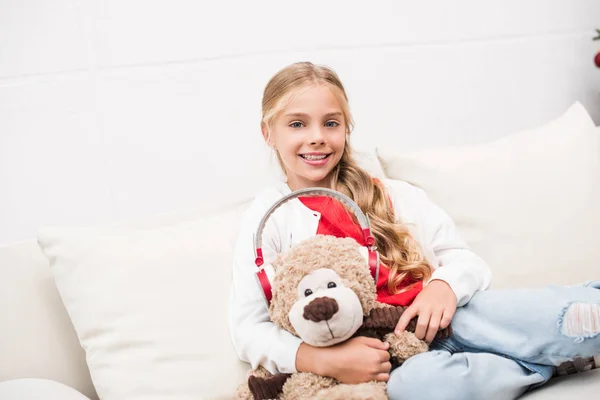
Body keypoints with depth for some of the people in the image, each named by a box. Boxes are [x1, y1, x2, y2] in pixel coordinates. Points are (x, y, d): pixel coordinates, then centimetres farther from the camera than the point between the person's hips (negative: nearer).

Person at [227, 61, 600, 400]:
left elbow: (466, 260, 8)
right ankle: (556, 355, -18)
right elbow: (248, 329, -1)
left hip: (440, 317, 2)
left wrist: (444, 284, -17)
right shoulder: (270, 216, 6)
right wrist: (325, 359, -18)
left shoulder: (393, 196, 11)